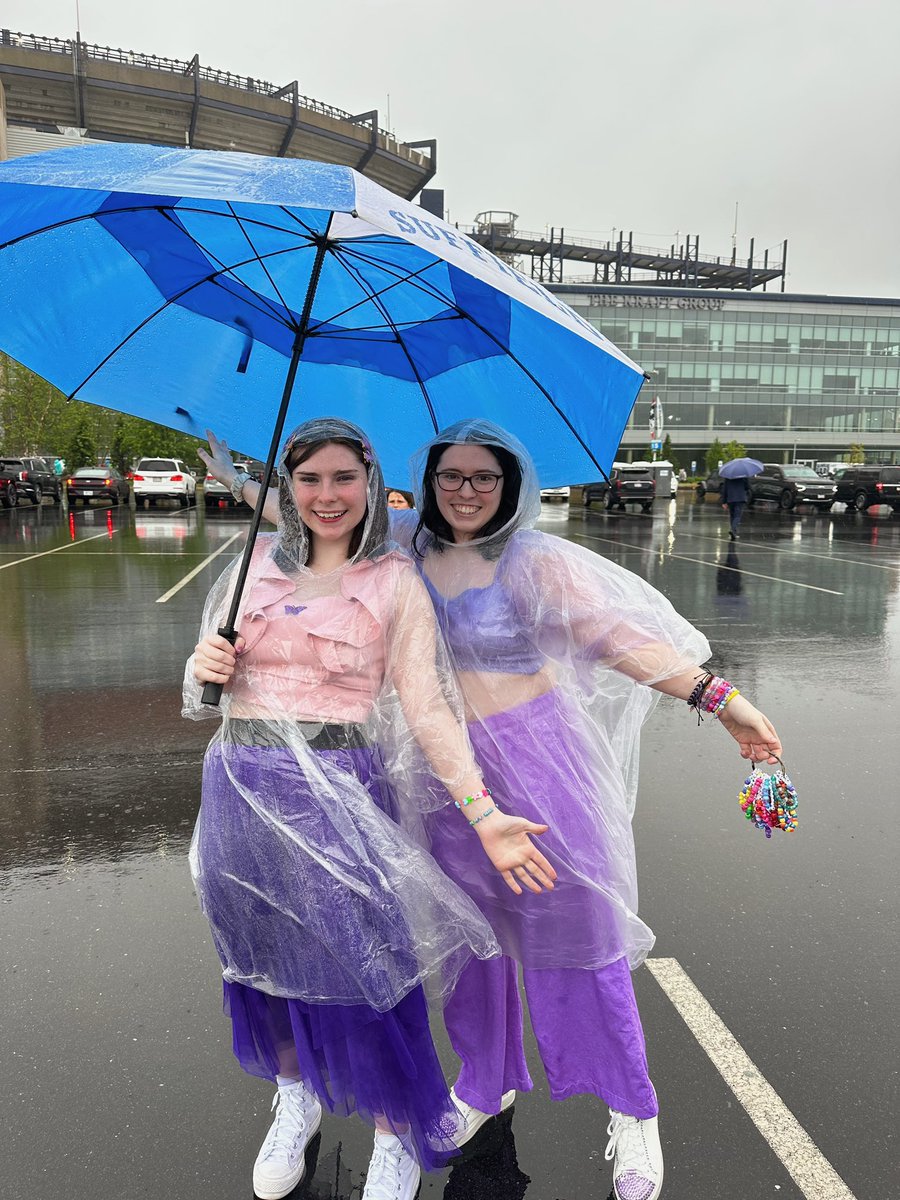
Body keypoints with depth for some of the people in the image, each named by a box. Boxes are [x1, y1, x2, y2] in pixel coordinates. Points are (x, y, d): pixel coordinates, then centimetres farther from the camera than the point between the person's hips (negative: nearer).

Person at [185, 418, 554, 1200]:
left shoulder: (395, 582, -3)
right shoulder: (256, 565, 7)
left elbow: (426, 708, -9)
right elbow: (210, 682, 15)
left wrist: (483, 813, -19)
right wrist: (205, 665, -9)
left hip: (339, 792, -4)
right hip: (241, 787, 4)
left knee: (359, 965, 3)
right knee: (264, 957, 17)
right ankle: (296, 1100, 46)